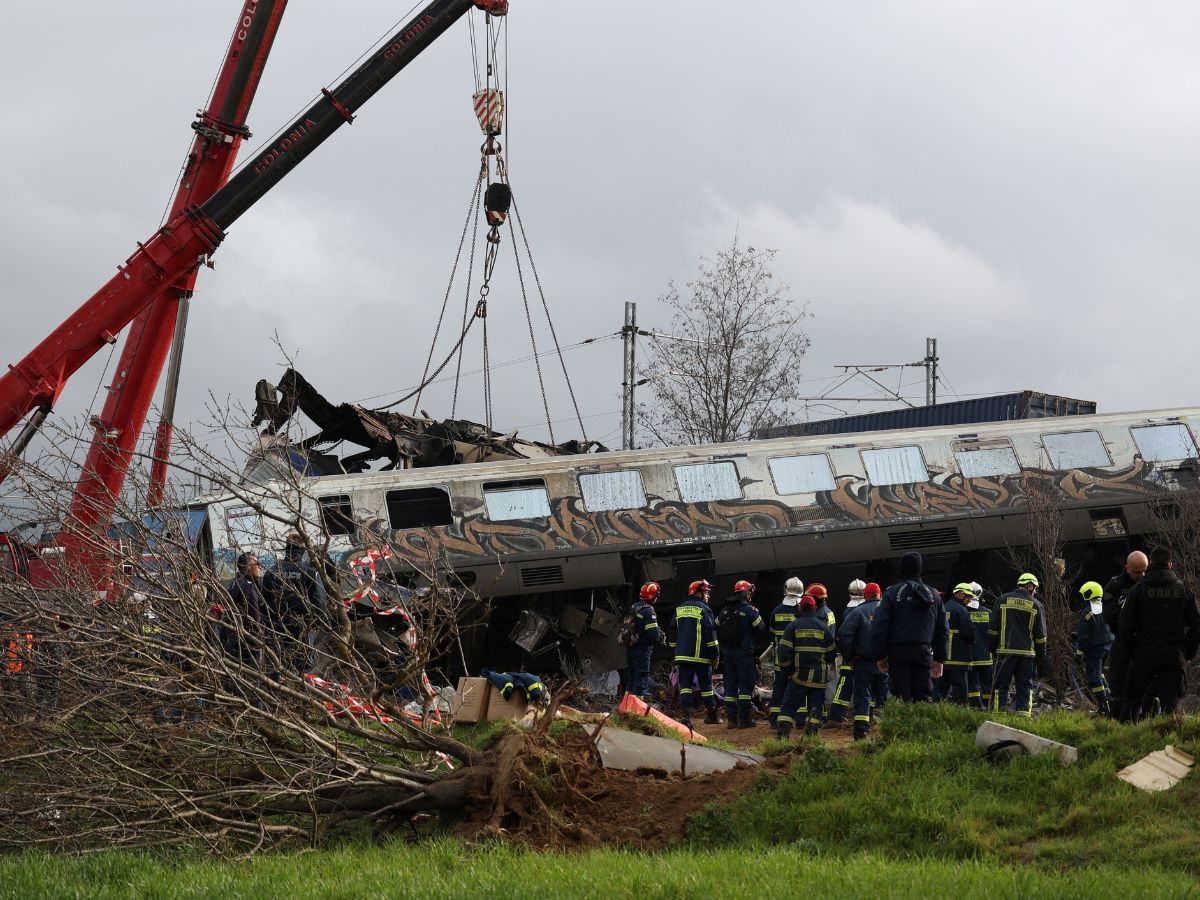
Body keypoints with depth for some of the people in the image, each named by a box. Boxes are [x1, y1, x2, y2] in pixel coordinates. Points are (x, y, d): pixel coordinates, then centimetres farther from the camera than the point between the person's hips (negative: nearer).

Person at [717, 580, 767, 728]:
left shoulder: (724, 610, 8)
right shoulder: (749, 610, -9)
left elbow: (717, 630, 11)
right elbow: (761, 631, -7)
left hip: (727, 653, 5)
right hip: (744, 653, -5)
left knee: (730, 684, 10)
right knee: (746, 684, -1)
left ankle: (731, 718, 10)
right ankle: (744, 718, -4)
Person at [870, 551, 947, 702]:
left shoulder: (892, 593, -2)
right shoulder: (933, 595, 12)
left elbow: (880, 627, -6)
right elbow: (942, 629, 15)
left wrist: (880, 656, 1)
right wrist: (939, 659, 20)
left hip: (898, 652, -3)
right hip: (924, 652, 3)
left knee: (902, 698, -6)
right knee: (922, 698, 6)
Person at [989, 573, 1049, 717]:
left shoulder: (1002, 600, 5)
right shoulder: (1035, 605, 5)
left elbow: (992, 628, 4)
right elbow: (1040, 635, 7)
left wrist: (992, 648, 11)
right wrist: (1041, 660, 13)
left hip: (1005, 651, 0)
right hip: (1027, 652, 0)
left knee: (1001, 685, 0)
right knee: (1025, 686, 6)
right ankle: (1023, 714, -1)